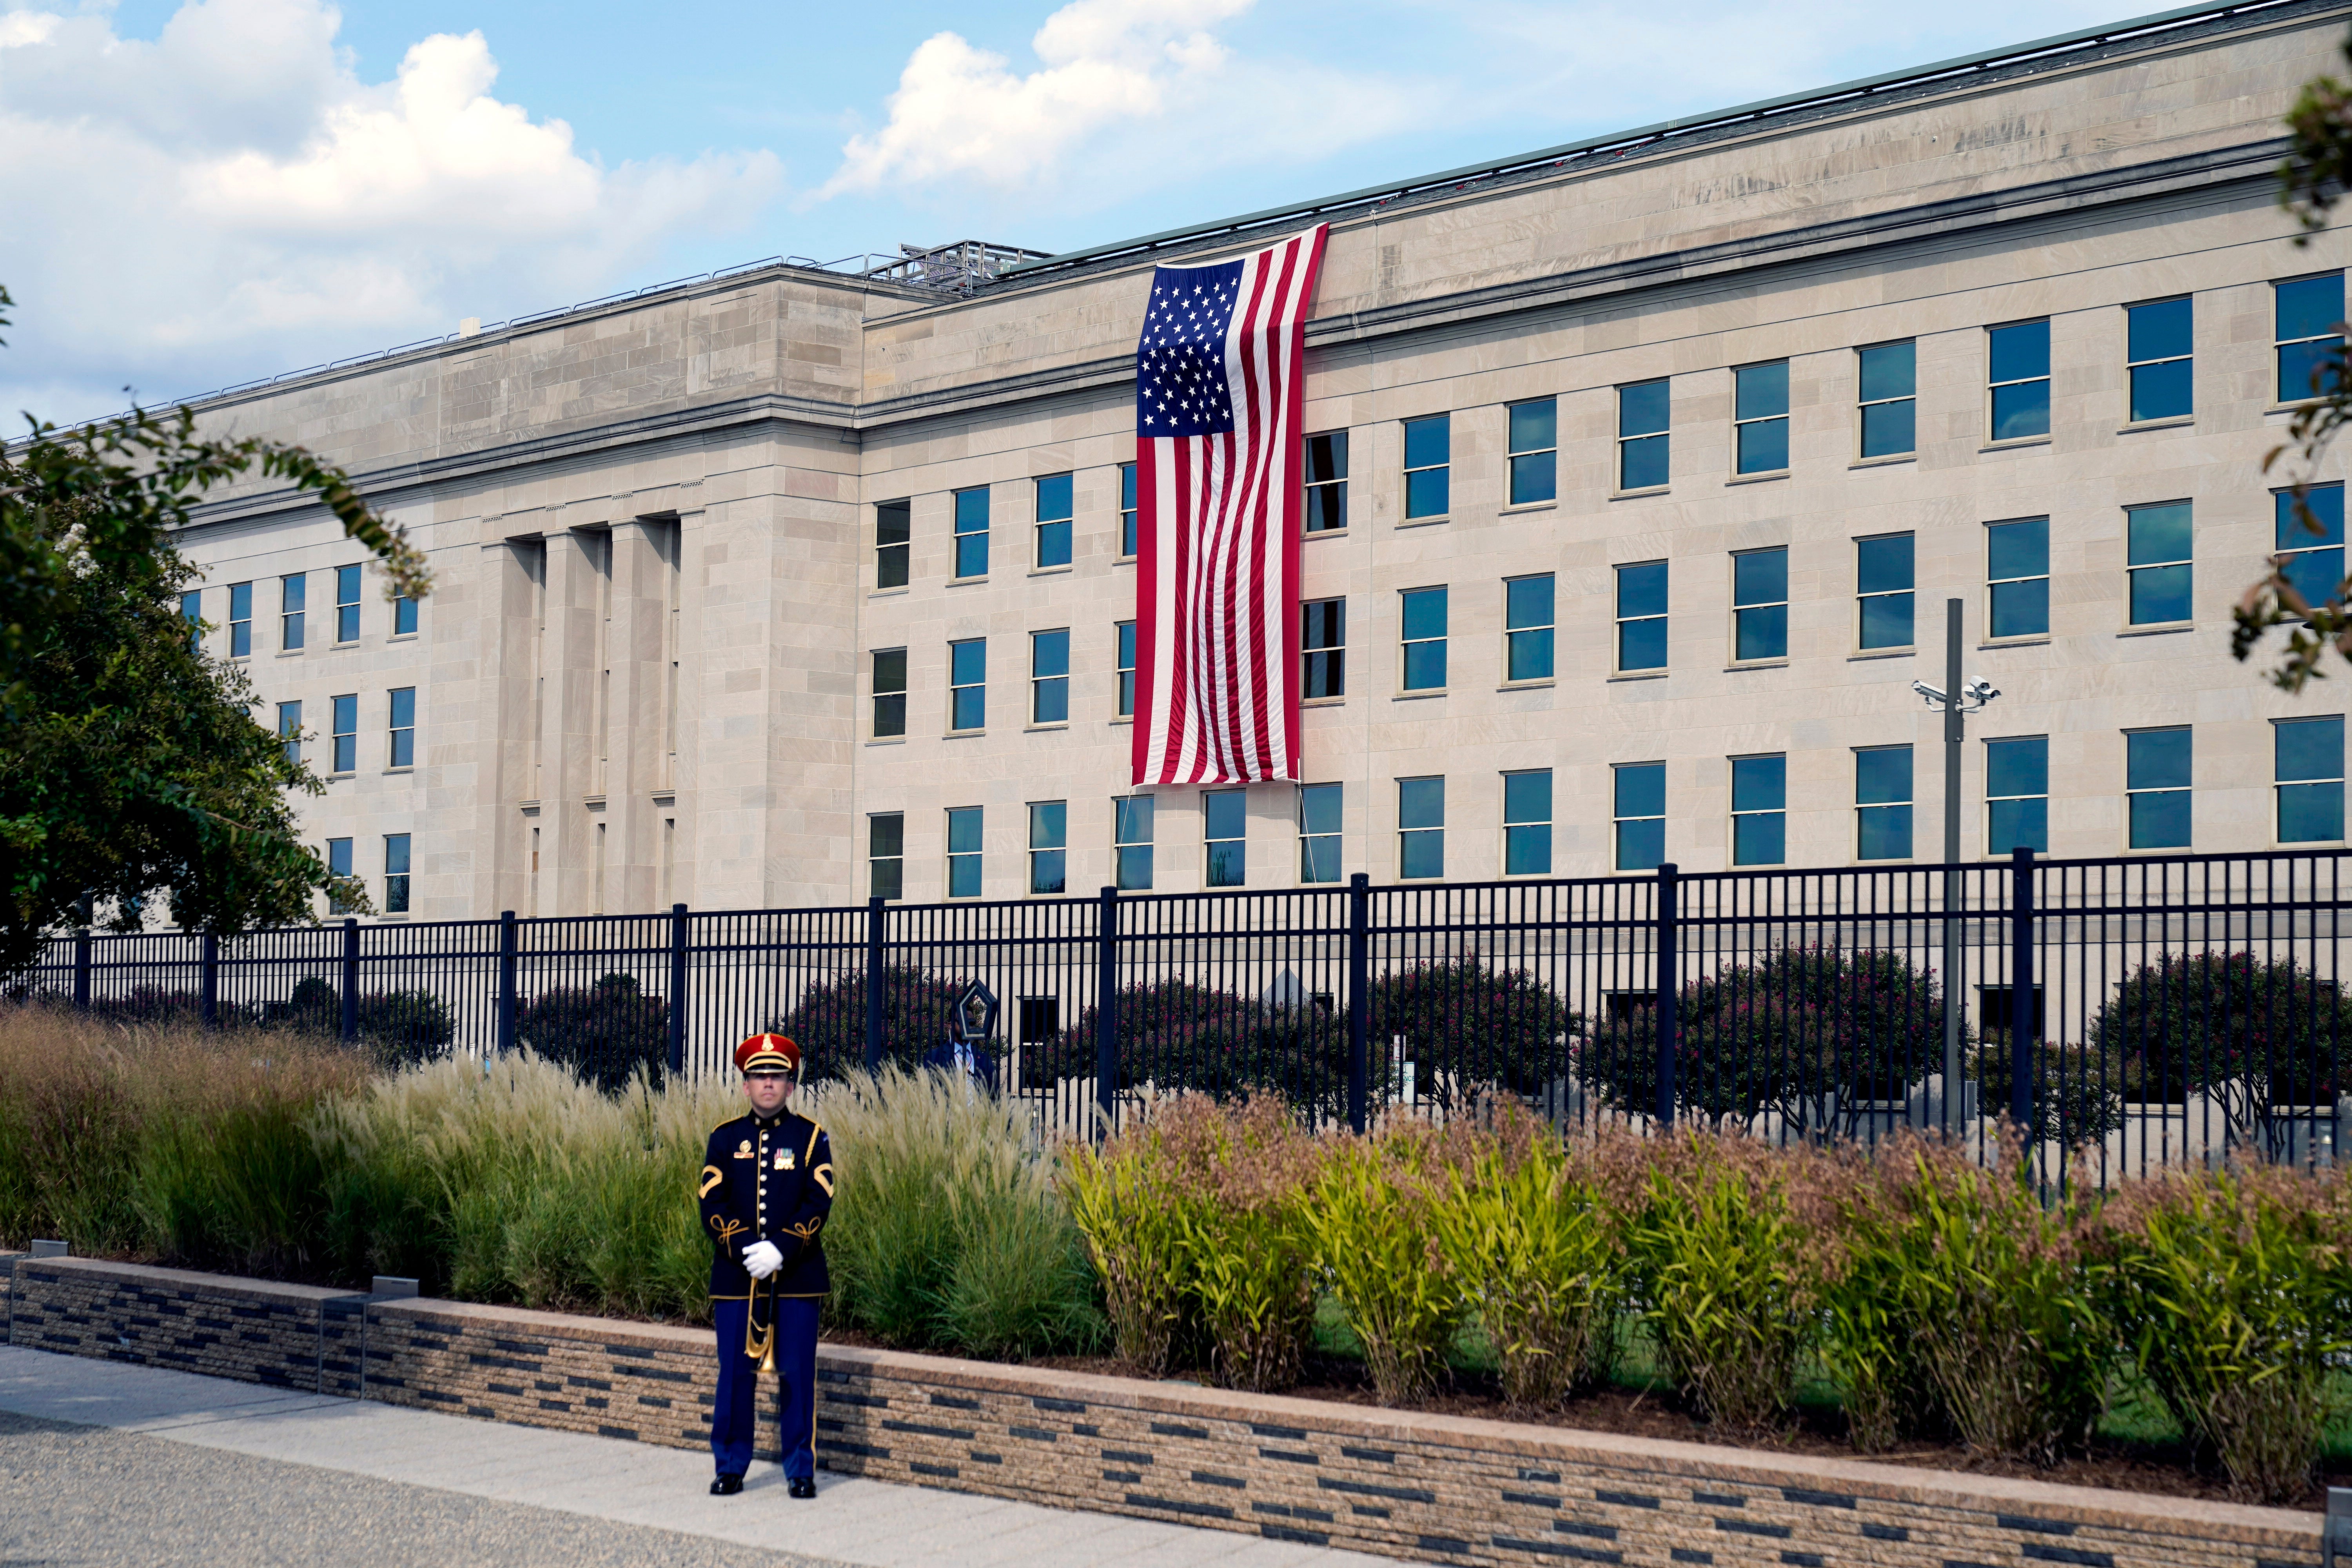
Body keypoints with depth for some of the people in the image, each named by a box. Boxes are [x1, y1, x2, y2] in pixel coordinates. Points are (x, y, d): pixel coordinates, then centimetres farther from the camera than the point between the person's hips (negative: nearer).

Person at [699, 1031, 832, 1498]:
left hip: (797, 1277, -1)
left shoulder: (811, 1137, 3)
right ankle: (731, 1467, 13)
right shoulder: (725, 1138, 7)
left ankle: (801, 1470, 7)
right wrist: (746, 1250, -15)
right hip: (736, 1276, 1)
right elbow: (712, 1204, -1)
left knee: (797, 1374, 0)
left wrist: (781, 1249, -17)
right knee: (735, 1373, 4)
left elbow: (818, 1202, -5)